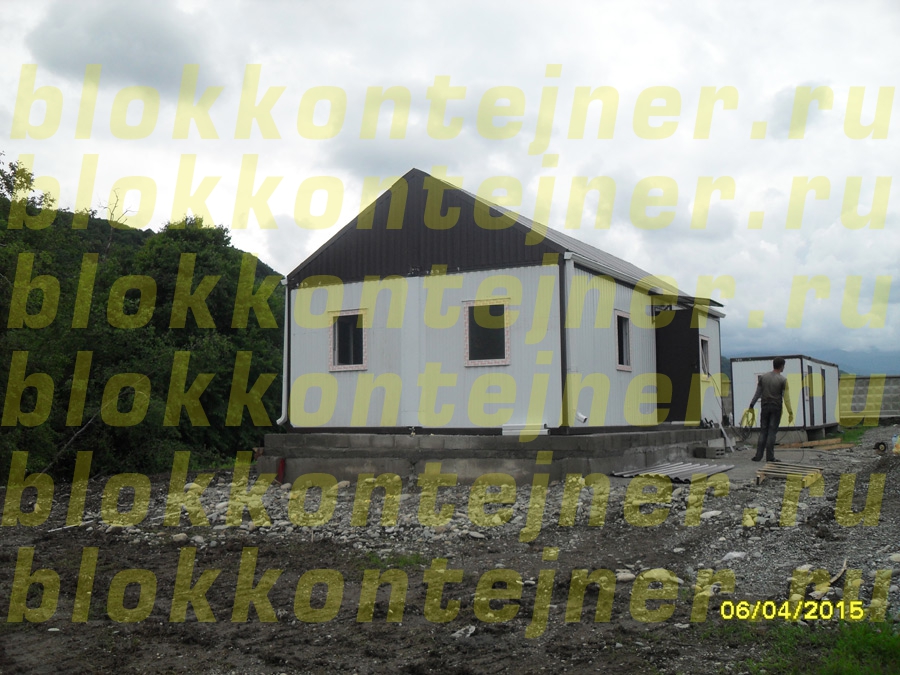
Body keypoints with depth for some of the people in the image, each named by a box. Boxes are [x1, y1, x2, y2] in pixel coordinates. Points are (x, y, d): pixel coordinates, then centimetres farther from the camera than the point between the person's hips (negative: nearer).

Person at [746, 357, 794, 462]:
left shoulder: (763, 377, 4)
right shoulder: (783, 380, -6)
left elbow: (758, 393, 2)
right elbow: (786, 397, -9)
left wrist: (751, 406, 6)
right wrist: (790, 413, -5)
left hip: (765, 407, 3)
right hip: (776, 408, -3)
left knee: (763, 431, 8)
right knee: (772, 432, 0)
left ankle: (758, 455, 2)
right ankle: (769, 456, -1)